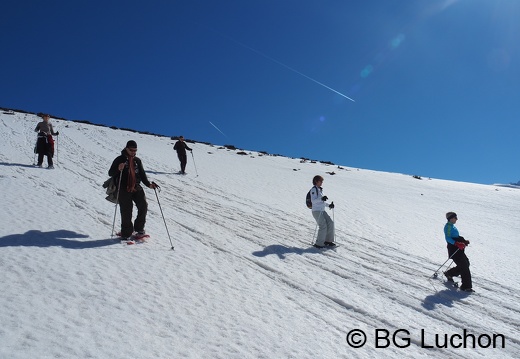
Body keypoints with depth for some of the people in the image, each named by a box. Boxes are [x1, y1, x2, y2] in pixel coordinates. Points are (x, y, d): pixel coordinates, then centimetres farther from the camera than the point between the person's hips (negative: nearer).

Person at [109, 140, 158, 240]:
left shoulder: (137, 160, 15)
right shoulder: (120, 159, 1)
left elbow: (142, 174, 19)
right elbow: (110, 173, -1)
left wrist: (148, 184, 4)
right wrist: (118, 169, -22)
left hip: (136, 187, 4)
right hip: (124, 189, -4)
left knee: (143, 206, -11)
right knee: (126, 211, -4)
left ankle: (139, 229, 3)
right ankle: (126, 234, 8)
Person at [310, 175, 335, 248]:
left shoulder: (320, 189, 18)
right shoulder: (313, 189, -10)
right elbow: (313, 200, -22)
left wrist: (329, 205, 13)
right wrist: (321, 199, -35)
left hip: (322, 211, 9)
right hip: (316, 211, -9)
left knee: (330, 223, 3)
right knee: (323, 226, -13)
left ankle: (328, 240, 15)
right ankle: (318, 244, -4)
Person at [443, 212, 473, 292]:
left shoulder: (452, 226, 19)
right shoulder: (448, 226, -12)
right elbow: (448, 238, -23)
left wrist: (464, 241, 15)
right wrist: (457, 244, -32)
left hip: (458, 249, 10)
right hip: (453, 250, -10)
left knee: (466, 263, 14)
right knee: (464, 266, -10)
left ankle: (449, 274, 28)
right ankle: (466, 286, -5)